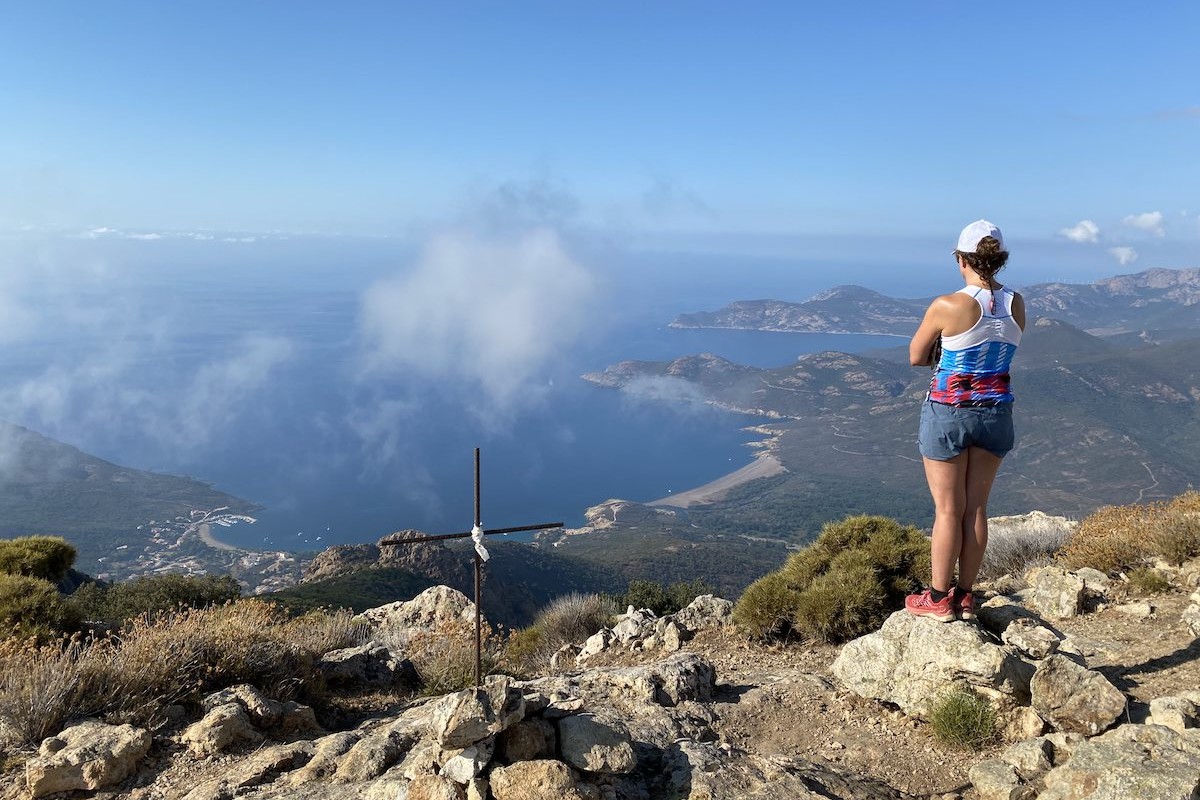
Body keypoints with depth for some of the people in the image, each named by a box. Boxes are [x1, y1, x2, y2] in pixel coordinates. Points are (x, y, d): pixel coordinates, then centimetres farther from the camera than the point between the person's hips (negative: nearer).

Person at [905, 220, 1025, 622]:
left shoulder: (948, 306, -18)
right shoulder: (1016, 304, -1)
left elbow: (916, 357, -5)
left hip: (948, 413, -5)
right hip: (996, 412, 5)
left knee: (948, 509, 6)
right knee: (976, 507, 13)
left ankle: (938, 599, 18)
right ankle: (965, 596, 24)